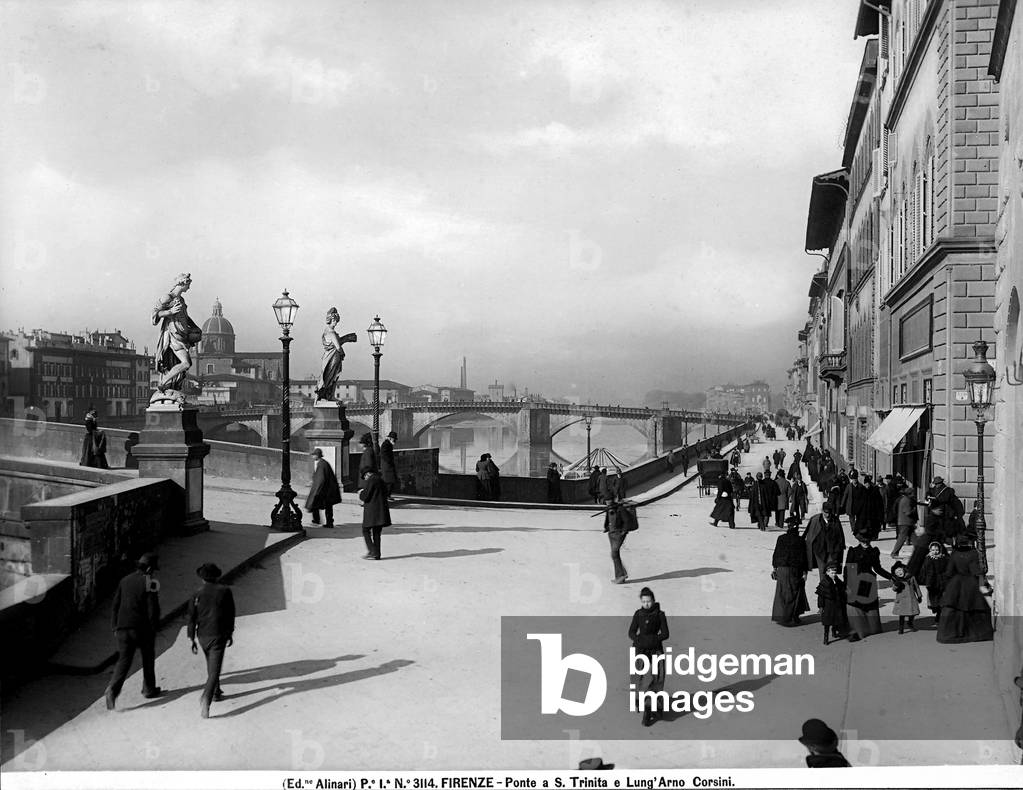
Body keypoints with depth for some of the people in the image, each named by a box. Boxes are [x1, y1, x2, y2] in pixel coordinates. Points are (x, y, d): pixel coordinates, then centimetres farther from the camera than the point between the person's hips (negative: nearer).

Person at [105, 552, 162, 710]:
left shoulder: (125, 580, 7)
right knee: (148, 657, 16)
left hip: (123, 626, 4)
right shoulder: (150, 583, -10)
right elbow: (153, 609, -13)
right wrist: (154, 628, -1)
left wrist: (115, 627, 16)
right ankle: (149, 689, 26)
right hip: (143, 628, -4)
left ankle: (113, 689, -17)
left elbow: (116, 605, 10)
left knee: (124, 659, 4)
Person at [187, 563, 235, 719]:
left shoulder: (197, 595, -2)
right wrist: (230, 634, 13)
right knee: (214, 670, -6)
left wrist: (191, 641, 4)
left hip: (203, 636, 3)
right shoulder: (225, 591, -5)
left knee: (211, 666, 24)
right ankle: (206, 698, -24)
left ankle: (216, 693, 37)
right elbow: (230, 614, 2)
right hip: (218, 636, -3)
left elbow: (192, 619, -2)